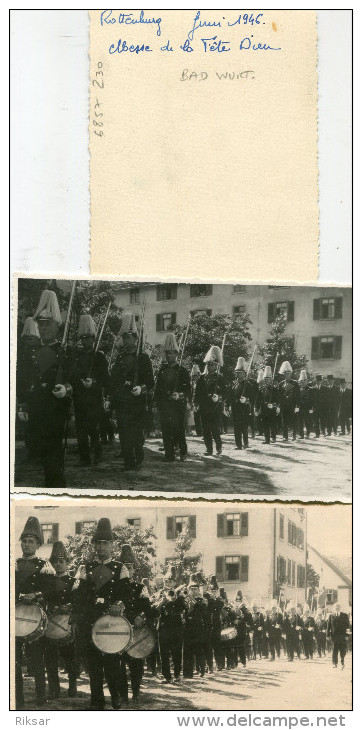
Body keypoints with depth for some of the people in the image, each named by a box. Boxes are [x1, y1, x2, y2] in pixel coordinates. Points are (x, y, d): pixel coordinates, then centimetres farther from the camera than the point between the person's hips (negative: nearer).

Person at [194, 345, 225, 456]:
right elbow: (197, 393, 12)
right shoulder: (202, 378, 11)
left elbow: (224, 393, -1)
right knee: (206, 430, 3)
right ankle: (209, 449, 10)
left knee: (215, 430, -8)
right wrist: (197, 403, 1)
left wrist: (218, 398, -19)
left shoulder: (220, 378, 1)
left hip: (216, 408, -4)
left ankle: (219, 447, 10)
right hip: (204, 408, 4)